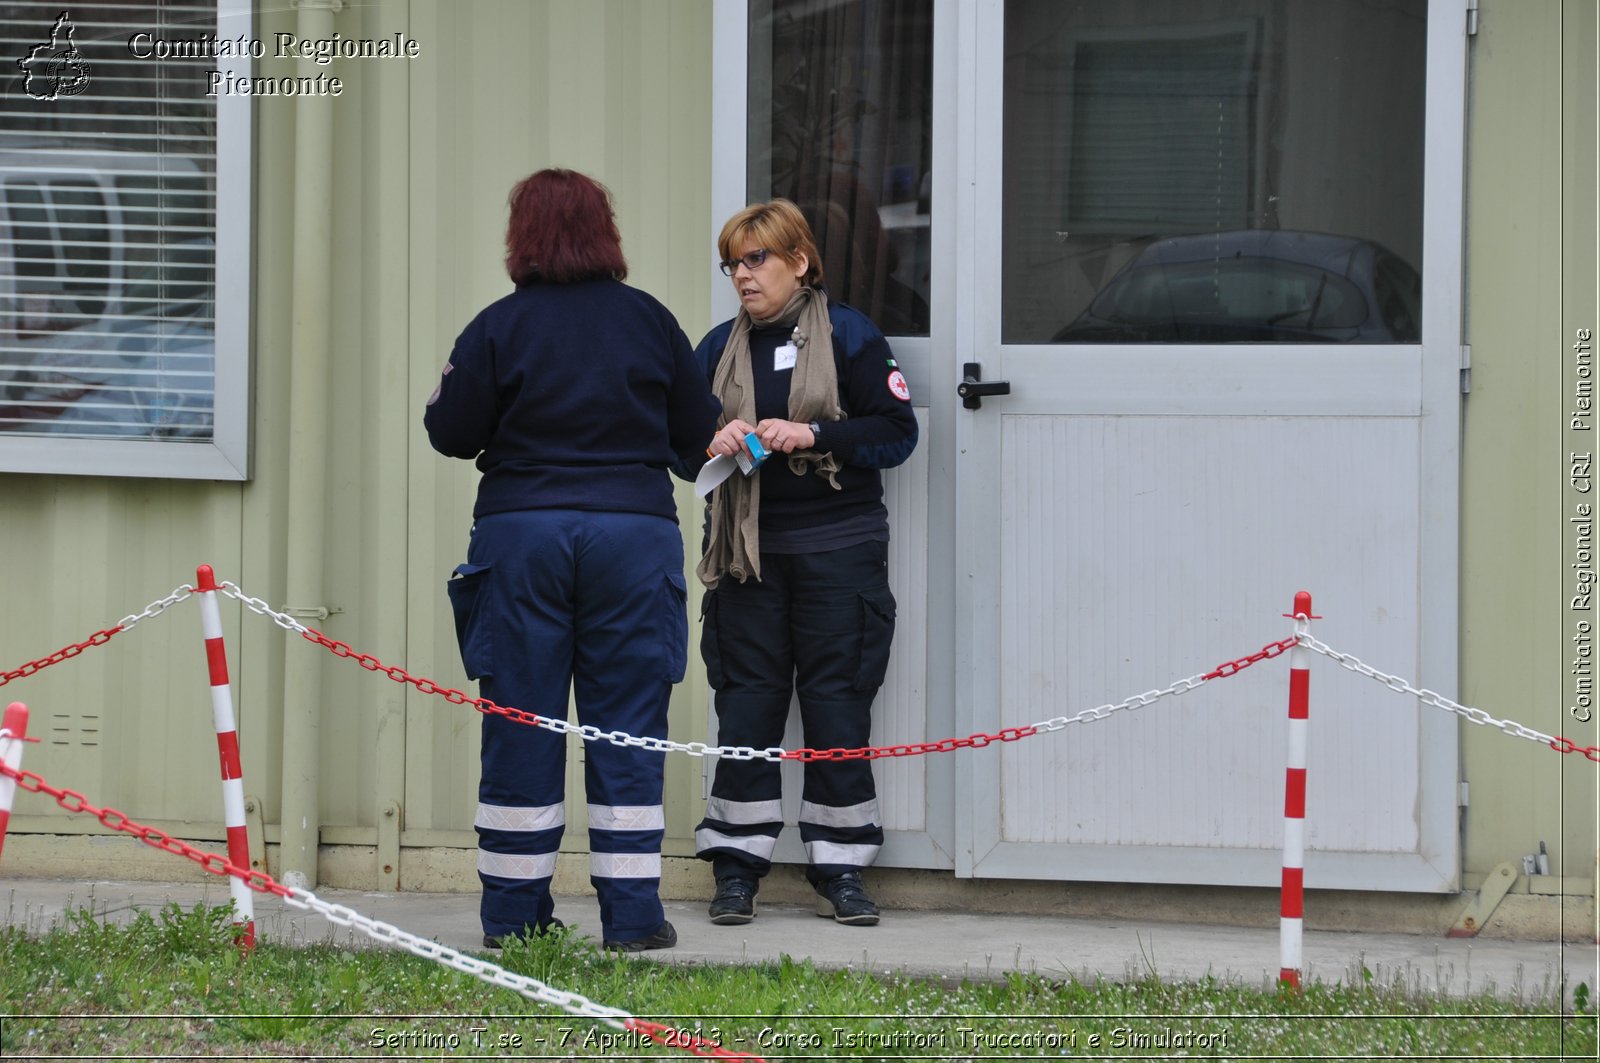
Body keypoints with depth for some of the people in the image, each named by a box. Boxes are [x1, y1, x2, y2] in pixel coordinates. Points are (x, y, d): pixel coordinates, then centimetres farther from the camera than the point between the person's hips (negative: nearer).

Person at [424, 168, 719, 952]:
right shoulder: (648, 320, 1)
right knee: (627, 727, 4)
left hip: (521, 534, -1)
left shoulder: (499, 327, -5)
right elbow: (698, 430, 9)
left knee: (521, 727, 5)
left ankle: (514, 914, 9)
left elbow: (451, 434, -1)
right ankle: (631, 914, 3)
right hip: (634, 531, 1)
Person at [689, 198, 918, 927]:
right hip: (747, 551, 3)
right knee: (746, 702, 1)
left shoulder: (849, 336, -1)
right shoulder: (719, 347, 11)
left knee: (836, 703, 0)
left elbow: (896, 430, -4)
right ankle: (737, 869, 6)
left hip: (836, 549, -3)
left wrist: (812, 435, -16)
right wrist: (711, 442, -8)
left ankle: (839, 872, 8)